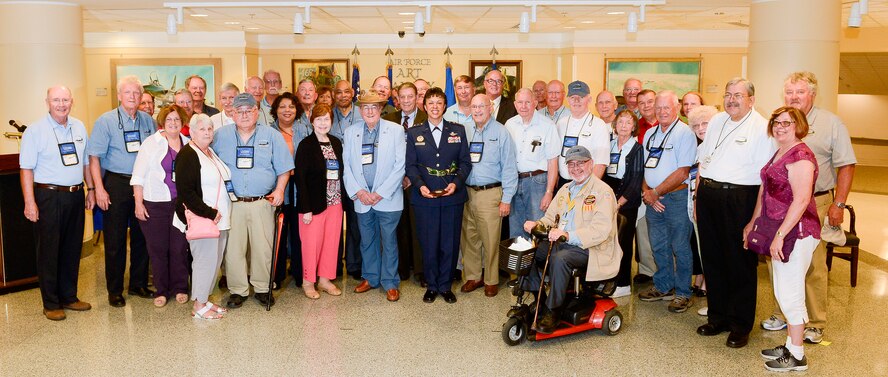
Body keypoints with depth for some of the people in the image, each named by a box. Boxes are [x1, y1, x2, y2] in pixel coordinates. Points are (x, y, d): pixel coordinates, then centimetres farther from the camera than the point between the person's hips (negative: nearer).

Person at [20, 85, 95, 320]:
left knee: (72, 249, 13)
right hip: (48, 197, -5)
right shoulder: (35, 131, -7)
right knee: (49, 251, 3)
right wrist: (29, 202, -14)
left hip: (75, 195, 5)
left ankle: (69, 297, 26)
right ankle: (51, 304, 14)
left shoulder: (79, 127, 10)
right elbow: (26, 168, -9)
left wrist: (91, 190, 14)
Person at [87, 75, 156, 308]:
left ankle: (138, 284, 25)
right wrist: (99, 188, -14)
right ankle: (114, 290, 14)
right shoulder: (106, 121, -4)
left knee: (142, 237, 11)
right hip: (116, 184, -4)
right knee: (115, 240, 2)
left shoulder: (148, 121, 8)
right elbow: (94, 156, -7)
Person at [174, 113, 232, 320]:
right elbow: (185, 192, -18)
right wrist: (209, 213, -18)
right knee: (205, 260, -5)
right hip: (199, 218, -8)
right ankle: (198, 306, 7)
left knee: (215, 260, 11)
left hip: (218, 217, 8)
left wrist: (219, 214, 13)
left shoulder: (212, 152, 15)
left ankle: (204, 299, 24)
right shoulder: (187, 155, -11)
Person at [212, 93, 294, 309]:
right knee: (232, 249, 1)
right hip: (231, 202, 1)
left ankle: (262, 288, 19)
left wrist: (279, 189, -5)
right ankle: (238, 290, 15)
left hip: (262, 202, 0)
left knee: (263, 248, 3)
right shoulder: (221, 136, 9)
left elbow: (284, 167, 7)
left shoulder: (272, 136, 7)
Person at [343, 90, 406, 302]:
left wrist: (380, 193, -11)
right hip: (361, 199, 3)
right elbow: (346, 165, 6)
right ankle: (370, 278, 28)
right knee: (367, 241, 13)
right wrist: (358, 192, -7)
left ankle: (390, 282, 17)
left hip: (388, 198, -3)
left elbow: (400, 165, -7)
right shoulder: (350, 132, 6)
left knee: (389, 241, 4)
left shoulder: (395, 130, -3)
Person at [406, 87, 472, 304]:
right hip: (425, 197, 0)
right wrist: (420, 185, -12)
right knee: (428, 244, 4)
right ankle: (431, 285, 20)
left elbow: (466, 163, 5)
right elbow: (410, 165, 4)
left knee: (450, 244, 5)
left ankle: (445, 286, 20)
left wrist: (456, 183, -12)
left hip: (453, 196, 1)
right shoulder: (414, 133, 7)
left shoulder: (458, 131, 8)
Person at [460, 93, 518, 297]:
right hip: (467, 193, 4)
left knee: (490, 240, -1)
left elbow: (509, 167, -5)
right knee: (468, 238, 9)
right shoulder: (465, 132, 9)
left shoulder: (501, 132, -4)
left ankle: (491, 281, 15)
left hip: (490, 193, -4)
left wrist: (506, 199, -9)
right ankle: (473, 277, 24)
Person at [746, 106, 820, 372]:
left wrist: (780, 235, -23)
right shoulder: (779, 153, 14)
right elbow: (765, 192, 20)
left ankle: (797, 356, 12)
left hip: (795, 232, -9)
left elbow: (801, 200, -23)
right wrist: (753, 223, 20)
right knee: (783, 291, 16)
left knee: (789, 293, -2)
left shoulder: (800, 155, -15)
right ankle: (790, 345, 28)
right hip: (779, 230, 9)